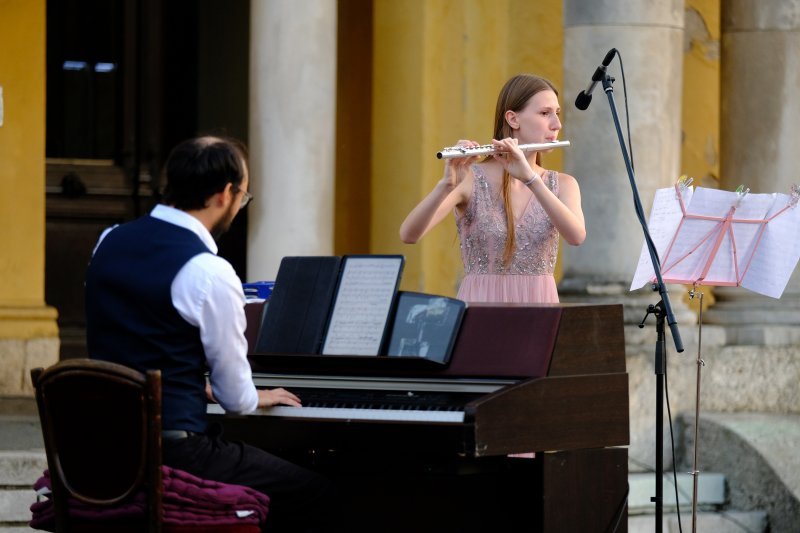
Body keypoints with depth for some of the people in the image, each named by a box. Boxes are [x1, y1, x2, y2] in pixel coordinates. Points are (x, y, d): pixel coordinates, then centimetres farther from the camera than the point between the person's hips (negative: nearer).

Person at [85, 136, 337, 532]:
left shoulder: (110, 242, 6)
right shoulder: (209, 274, -16)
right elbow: (235, 398, -6)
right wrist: (256, 398, 18)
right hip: (173, 450, -8)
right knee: (318, 495, 2)